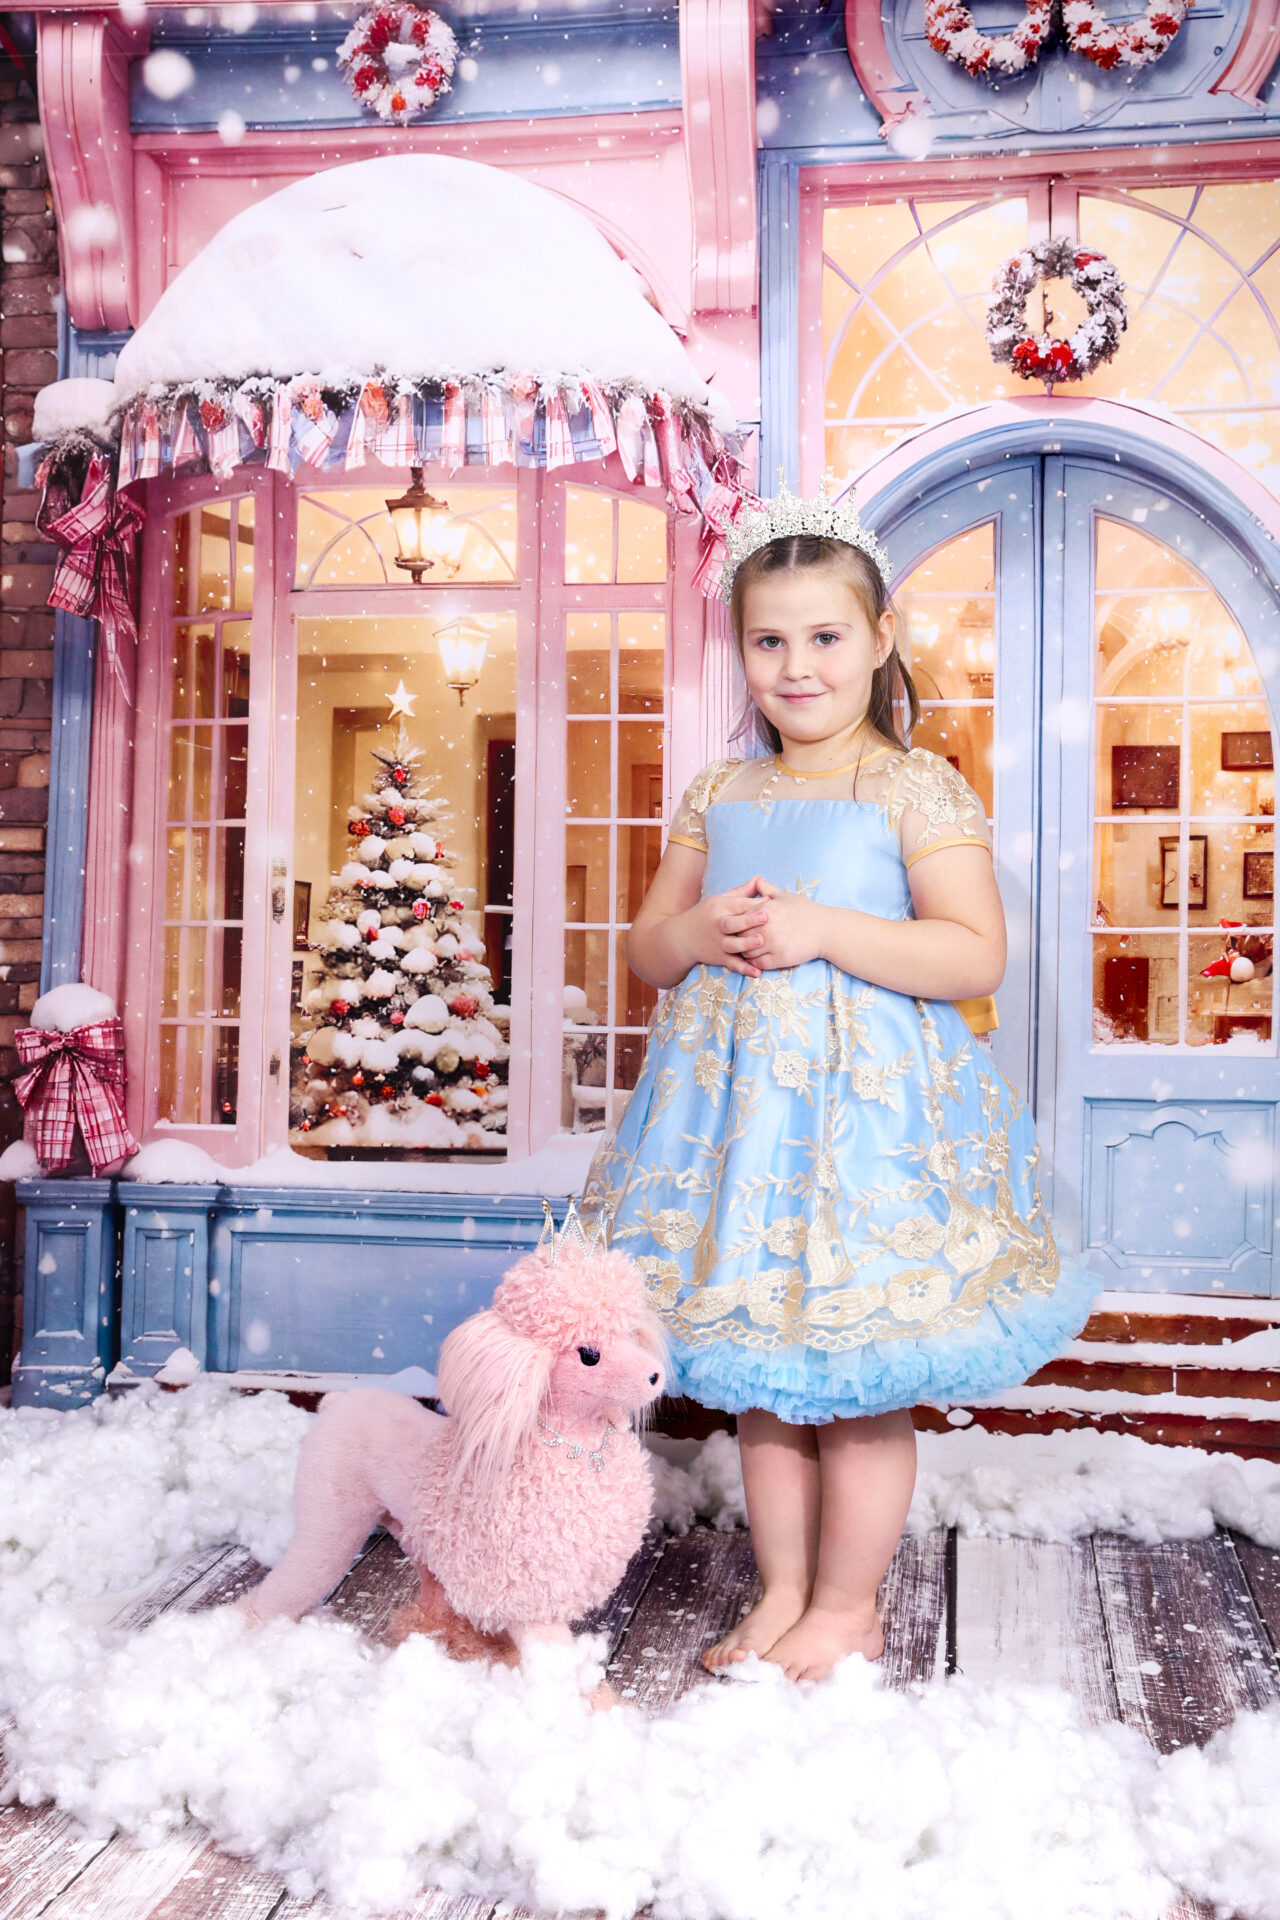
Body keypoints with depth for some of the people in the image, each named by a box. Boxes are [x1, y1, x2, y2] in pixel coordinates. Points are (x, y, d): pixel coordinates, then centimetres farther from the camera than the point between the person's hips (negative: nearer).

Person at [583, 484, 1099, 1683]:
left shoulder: (917, 790, -5)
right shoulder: (717, 798, 11)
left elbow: (977, 956, -13)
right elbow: (645, 948, 14)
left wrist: (821, 929, -20)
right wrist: (700, 931, -9)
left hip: (867, 1100, -5)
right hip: (739, 1099, 5)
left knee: (859, 1375, 3)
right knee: (758, 1373, 13)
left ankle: (848, 1607, 21)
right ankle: (782, 1590, 29)